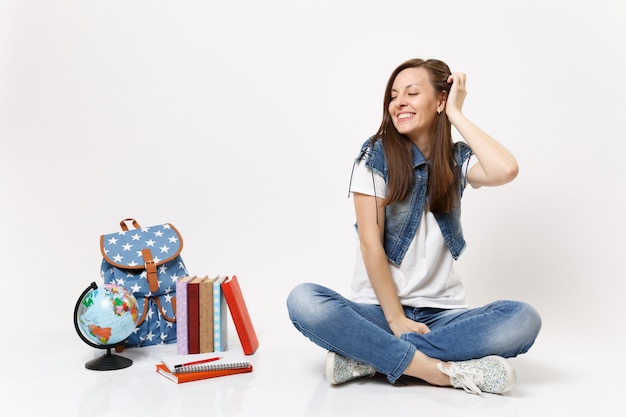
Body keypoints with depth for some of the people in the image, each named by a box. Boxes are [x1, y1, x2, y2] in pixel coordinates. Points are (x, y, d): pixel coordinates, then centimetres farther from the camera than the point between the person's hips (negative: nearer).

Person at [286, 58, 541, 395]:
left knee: (524, 319, -26)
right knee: (303, 301, -30)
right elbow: (370, 244, -8)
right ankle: (448, 372, -29)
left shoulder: (458, 159, 5)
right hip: (379, 308, -2)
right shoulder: (376, 155, -2)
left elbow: (506, 170, -19)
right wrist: (396, 319, -14)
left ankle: (369, 357, -23)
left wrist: (455, 114, -9)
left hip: (441, 313, 2)